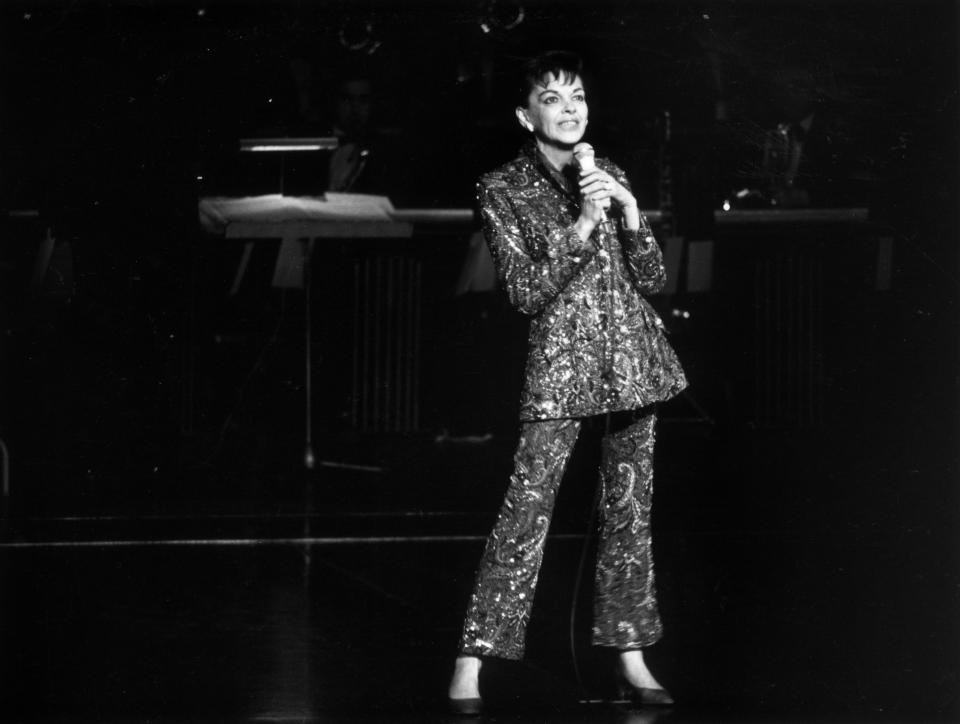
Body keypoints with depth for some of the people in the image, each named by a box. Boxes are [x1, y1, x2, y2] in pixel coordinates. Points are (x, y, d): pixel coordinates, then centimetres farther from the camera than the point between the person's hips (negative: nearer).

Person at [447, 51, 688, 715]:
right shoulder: (503, 189, 0)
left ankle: (631, 658, 13)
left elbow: (653, 279, 9)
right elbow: (526, 291, -8)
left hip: (634, 358, 5)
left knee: (631, 511, 6)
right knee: (525, 513, -12)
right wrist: (579, 228, -18)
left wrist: (629, 211, -6)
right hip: (561, 364, -5)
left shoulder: (610, 178, 12)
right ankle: (472, 664, -11)